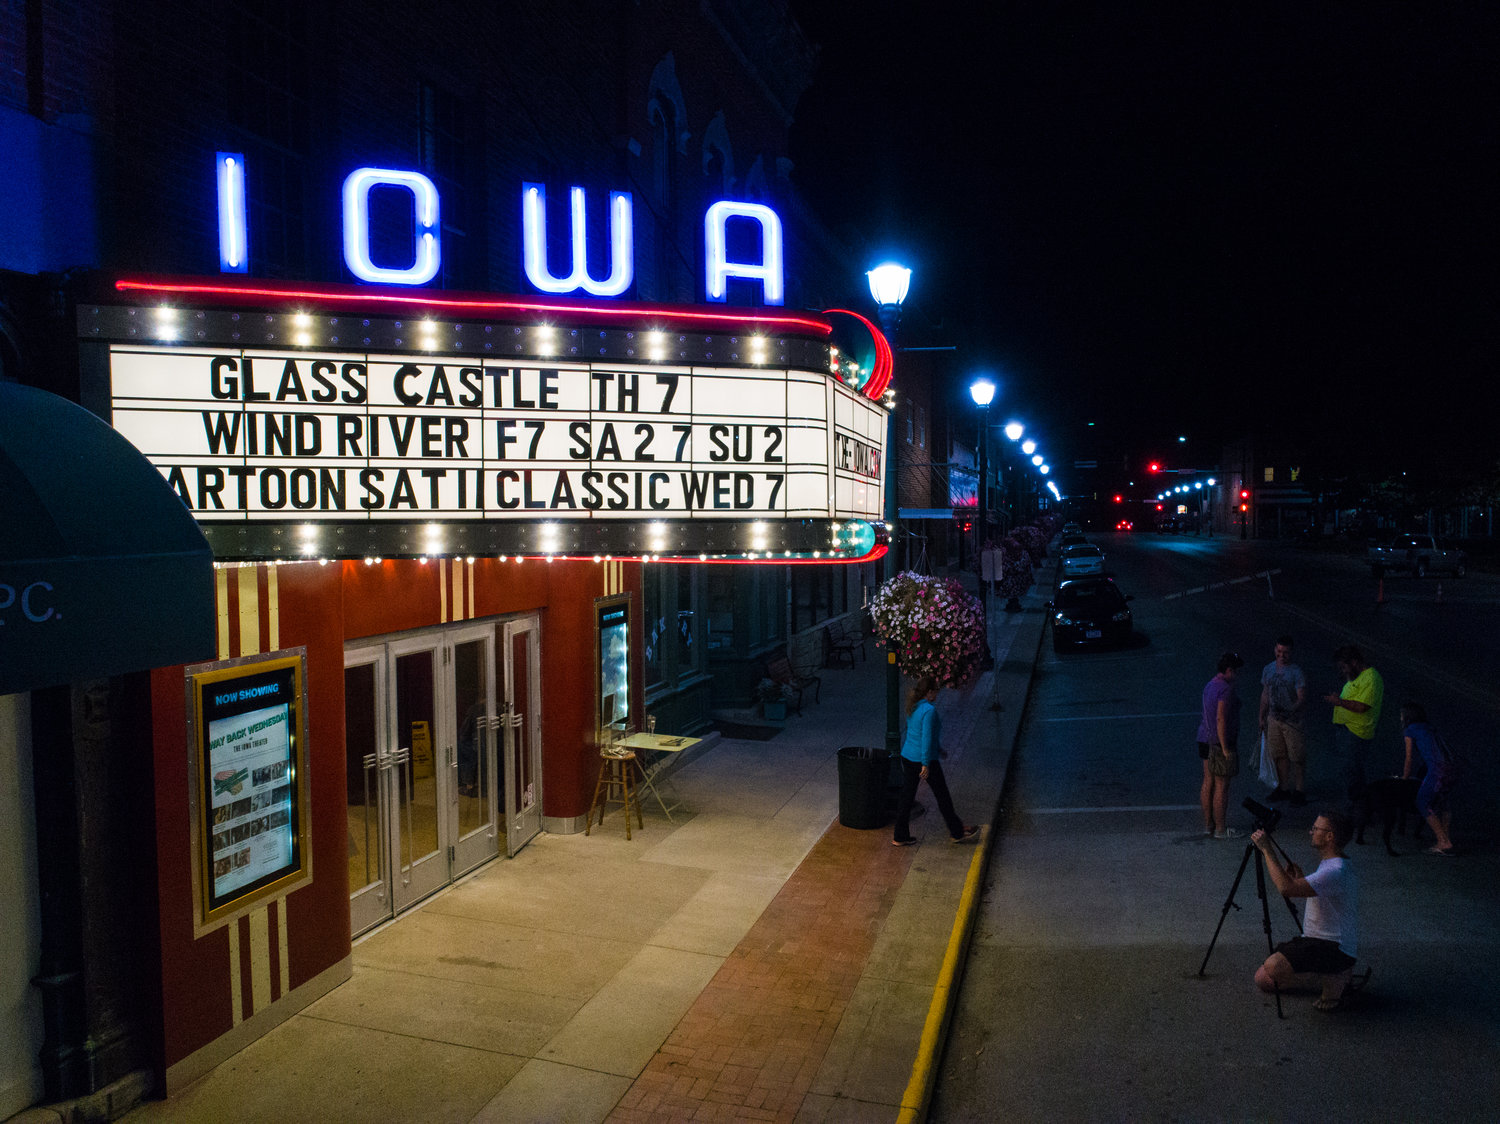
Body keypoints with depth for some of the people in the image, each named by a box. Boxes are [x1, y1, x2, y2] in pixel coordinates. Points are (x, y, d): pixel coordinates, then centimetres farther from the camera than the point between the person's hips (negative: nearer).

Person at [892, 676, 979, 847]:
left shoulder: (913, 708, 6)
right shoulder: (929, 710, -20)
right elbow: (927, 737, -23)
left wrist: (938, 749, 27)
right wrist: (925, 764, -20)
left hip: (907, 757, 8)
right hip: (925, 759, -8)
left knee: (907, 797, 11)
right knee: (943, 796, 9)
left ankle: (900, 838, 15)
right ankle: (958, 833, 25)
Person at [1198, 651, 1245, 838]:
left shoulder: (1210, 685, 11)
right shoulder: (1225, 689, -18)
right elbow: (1221, 719, -23)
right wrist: (1225, 748, -19)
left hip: (1205, 739, 10)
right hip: (1220, 741, -9)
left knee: (1208, 782, 14)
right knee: (1221, 786, -1)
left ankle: (1208, 824, 22)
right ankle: (1220, 829, 7)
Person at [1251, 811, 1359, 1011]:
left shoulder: (1336, 871, -24)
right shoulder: (1329, 865, 10)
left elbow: (1287, 889, -34)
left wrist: (1267, 849, -26)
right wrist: (1299, 877, 6)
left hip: (1336, 947, -10)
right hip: (1315, 941, 10)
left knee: (1274, 966, -31)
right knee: (1263, 979, 6)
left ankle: (1335, 979, -7)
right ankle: (1331, 972, 17)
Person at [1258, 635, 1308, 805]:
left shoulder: (1296, 673, -14)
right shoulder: (1268, 669, 4)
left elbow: (1302, 699, -18)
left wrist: (1290, 711, -35)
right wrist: (1262, 717, 15)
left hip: (1293, 721, -5)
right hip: (1274, 719, 5)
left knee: (1297, 758, 2)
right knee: (1279, 756, 13)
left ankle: (1299, 791, 14)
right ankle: (1283, 788, 26)